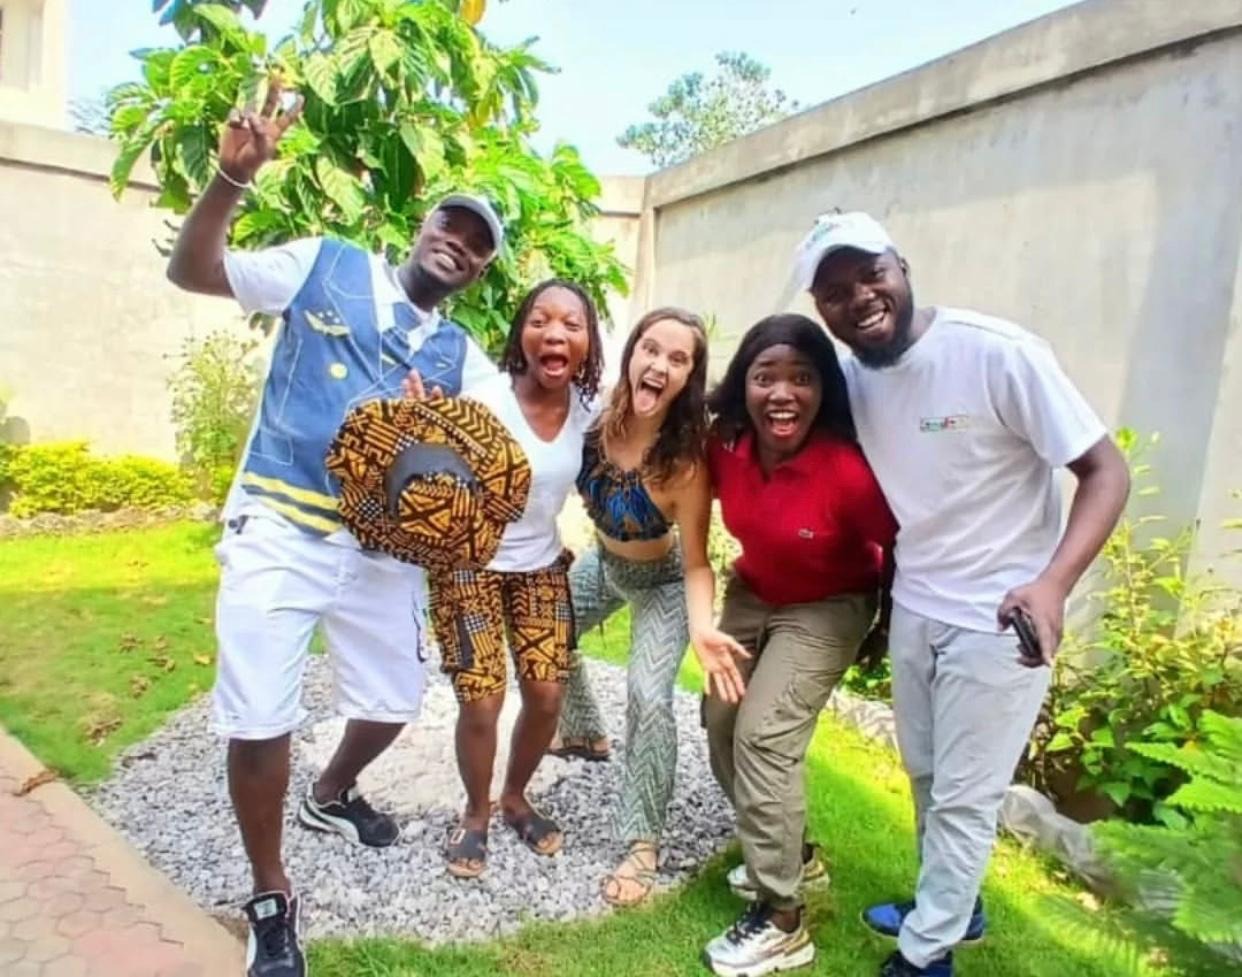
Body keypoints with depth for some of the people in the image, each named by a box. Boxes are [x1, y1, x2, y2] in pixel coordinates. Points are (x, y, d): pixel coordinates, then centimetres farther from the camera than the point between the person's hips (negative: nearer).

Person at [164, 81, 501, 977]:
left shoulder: (463, 358, 9)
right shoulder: (326, 267, 2)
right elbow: (193, 270, -2)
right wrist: (233, 177, -16)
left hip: (385, 550, 4)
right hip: (278, 533, -3)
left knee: (392, 703, 15)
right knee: (260, 722, -5)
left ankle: (332, 793, 49)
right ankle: (272, 901, 19)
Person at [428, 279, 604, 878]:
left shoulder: (590, 411, -8)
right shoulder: (484, 400, -23)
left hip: (542, 567, 4)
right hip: (470, 565, -4)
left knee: (546, 695, 4)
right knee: (482, 704, -5)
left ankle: (516, 798, 33)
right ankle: (476, 814, 25)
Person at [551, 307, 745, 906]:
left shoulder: (686, 459, -33)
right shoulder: (596, 416, -23)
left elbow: (696, 563, -26)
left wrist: (701, 625, -44)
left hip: (662, 582, -5)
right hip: (602, 564, 6)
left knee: (648, 698, -20)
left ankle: (643, 843, 1)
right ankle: (584, 734, 47)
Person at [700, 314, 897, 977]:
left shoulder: (848, 469, -32)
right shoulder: (725, 445, -18)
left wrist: (888, 629, -3)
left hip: (828, 609, -6)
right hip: (752, 594, 7)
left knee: (763, 735, -16)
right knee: (721, 722, 10)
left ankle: (781, 920, 0)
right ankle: (790, 852, 33)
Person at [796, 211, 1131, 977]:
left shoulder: (997, 351, -22)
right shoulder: (849, 378, -4)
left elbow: (1107, 470, -20)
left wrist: (1053, 582, -34)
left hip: (1000, 616, -6)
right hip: (913, 606, 6)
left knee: (964, 796, 8)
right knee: (928, 778, 22)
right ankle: (952, 905, 47)